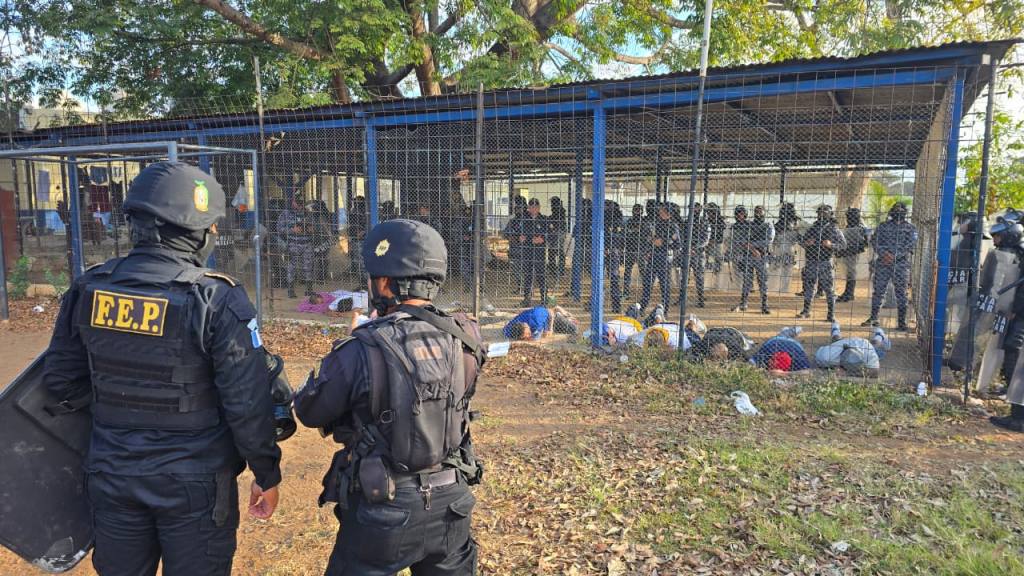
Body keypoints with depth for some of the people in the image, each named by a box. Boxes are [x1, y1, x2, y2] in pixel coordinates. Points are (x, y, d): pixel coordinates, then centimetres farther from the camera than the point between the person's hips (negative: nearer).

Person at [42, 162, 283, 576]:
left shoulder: (89, 288, -5)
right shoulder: (217, 300, -20)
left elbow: (61, 380, 5)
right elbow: (247, 405, -18)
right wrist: (267, 474, -5)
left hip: (112, 478, 4)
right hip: (193, 485, -4)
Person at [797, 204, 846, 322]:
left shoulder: (834, 230, 1)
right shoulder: (812, 228, 10)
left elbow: (843, 244, 0)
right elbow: (801, 240, 15)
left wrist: (831, 245, -17)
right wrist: (806, 243, -8)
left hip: (825, 263, -3)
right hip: (811, 262, 3)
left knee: (829, 289, -1)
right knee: (808, 287, 8)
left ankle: (831, 314, 6)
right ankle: (806, 311, 20)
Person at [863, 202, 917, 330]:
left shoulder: (910, 228, 5)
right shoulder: (883, 226, 10)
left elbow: (910, 247, -5)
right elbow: (875, 241, 3)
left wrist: (894, 256, -16)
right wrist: (884, 254, -14)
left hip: (901, 264, -1)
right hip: (882, 263, 1)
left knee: (901, 293, -1)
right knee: (878, 290, 4)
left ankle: (902, 322, 3)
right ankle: (873, 317, 15)